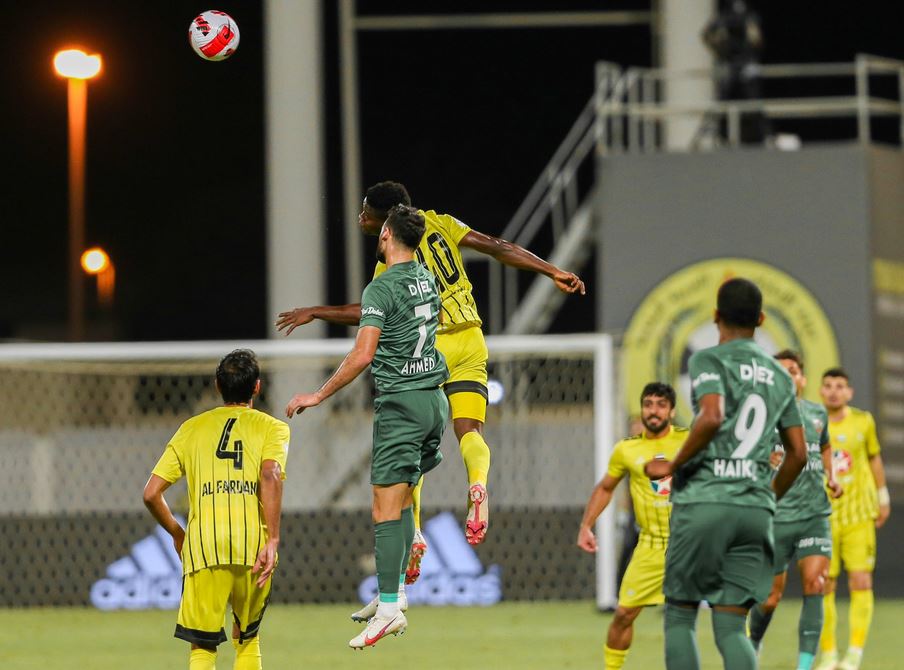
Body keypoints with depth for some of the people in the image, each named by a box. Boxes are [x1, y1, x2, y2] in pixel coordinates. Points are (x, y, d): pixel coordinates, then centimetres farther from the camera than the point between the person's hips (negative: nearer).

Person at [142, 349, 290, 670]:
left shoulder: (192, 428, 18)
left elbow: (151, 494, 13)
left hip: (203, 546, 0)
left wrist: (177, 534, 29)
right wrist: (272, 539, -12)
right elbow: (270, 475, -10)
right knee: (247, 638, 21)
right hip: (253, 543, 0)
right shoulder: (272, 427, 12)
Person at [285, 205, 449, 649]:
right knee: (402, 500, 15)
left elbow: (362, 355, -20)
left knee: (386, 508, -9)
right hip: (434, 399, 8)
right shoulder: (427, 280, 10)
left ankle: (389, 608, -14)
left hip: (400, 403, -8)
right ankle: (394, 592, 15)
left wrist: (319, 396, -12)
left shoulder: (382, 288, -14)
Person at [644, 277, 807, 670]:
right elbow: (798, 454, 17)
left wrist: (672, 467, -8)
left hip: (703, 503, -4)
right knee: (731, 627, 2)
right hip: (756, 509, 4)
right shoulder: (779, 377, 17)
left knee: (679, 617, 8)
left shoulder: (709, 361, -1)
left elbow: (712, 417, -19)